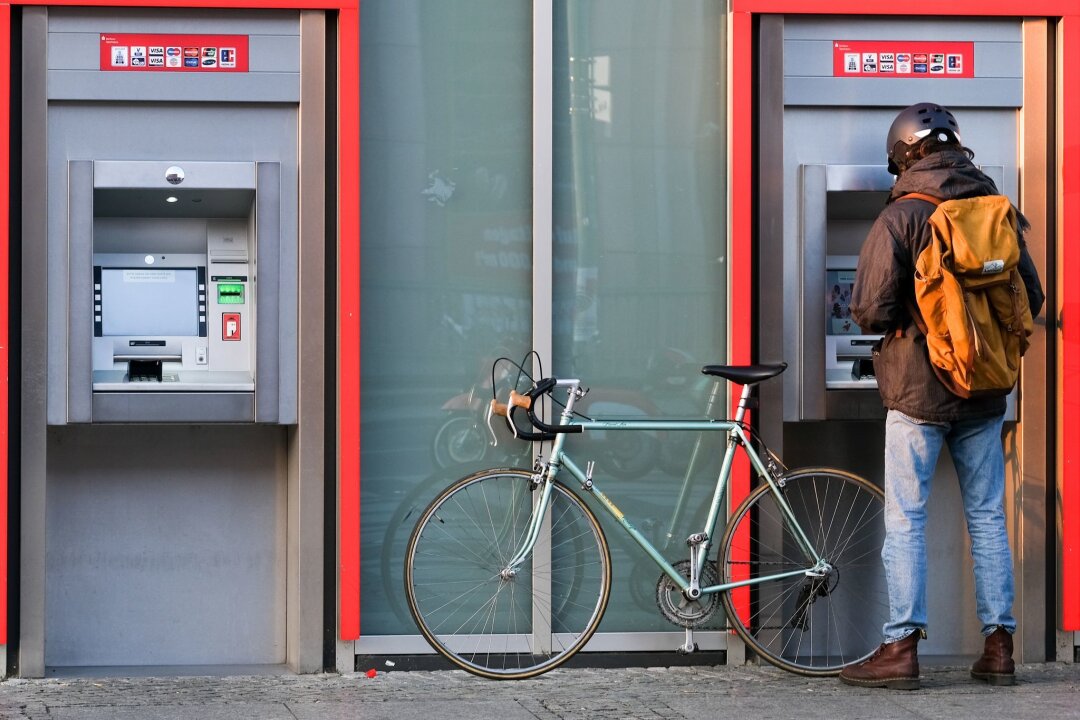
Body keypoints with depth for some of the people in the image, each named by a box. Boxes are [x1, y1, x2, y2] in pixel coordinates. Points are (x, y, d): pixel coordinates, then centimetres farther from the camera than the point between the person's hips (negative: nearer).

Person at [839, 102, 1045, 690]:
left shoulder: (900, 217, -10)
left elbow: (870, 310, -14)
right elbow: (1031, 300, 11)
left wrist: (893, 324, 8)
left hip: (919, 389, -5)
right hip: (983, 395, 5)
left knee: (905, 520, 0)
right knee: (988, 517, 10)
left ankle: (901, 648, -2)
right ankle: (999, 646, 11)